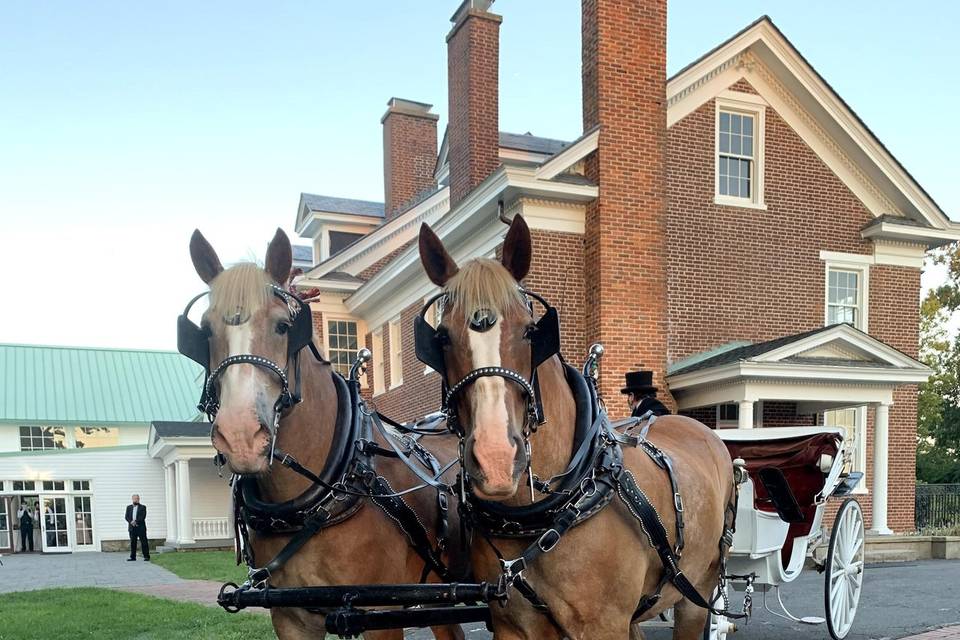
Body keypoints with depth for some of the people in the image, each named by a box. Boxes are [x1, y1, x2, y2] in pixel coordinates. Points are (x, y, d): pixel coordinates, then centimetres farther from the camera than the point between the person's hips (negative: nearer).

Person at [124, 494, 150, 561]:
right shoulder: (129, 507, 15)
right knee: (132, 542, 4)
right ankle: (133, 557, 10)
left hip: (141, 527, -3)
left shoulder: (143, 507, 4)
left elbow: (143, 517, -7)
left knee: (144, 542, -3)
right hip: (132, 527, 3)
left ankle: (146, 556, 0)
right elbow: (126, 517, 6)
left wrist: (136, 521, -17)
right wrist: (131, 522, -12)